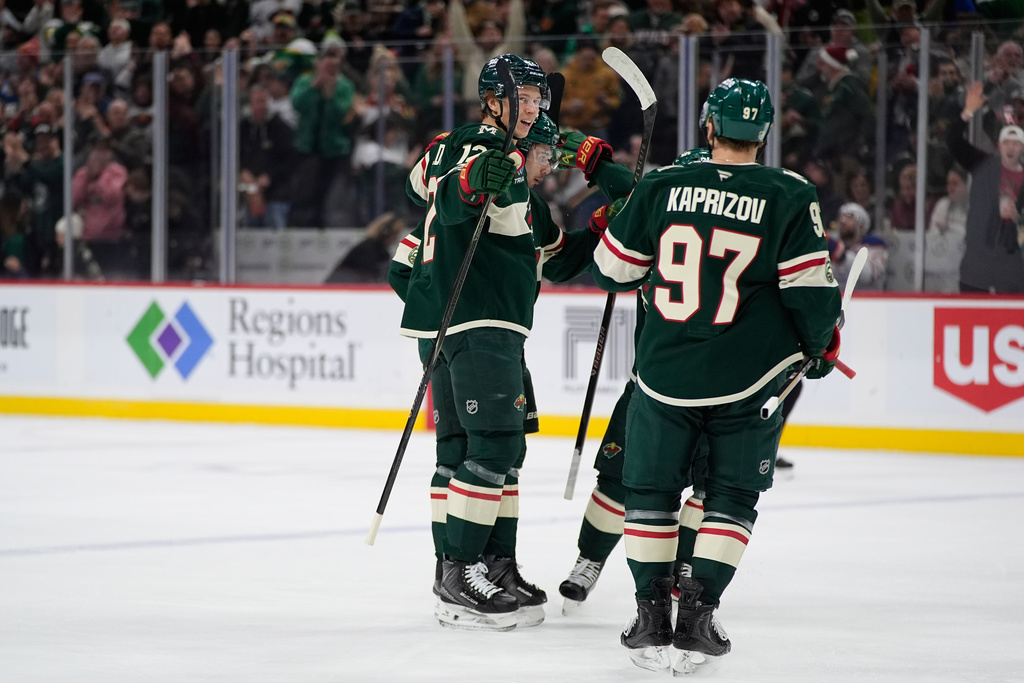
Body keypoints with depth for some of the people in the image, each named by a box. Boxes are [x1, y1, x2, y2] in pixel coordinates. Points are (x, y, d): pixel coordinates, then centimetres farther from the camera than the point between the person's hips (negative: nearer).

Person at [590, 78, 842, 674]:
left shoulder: (662, 186, -1)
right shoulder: (789, 196, -6)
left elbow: (613, 269, 8)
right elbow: (810, 289, -8)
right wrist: (822, 344, 11)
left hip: (666, 374, 1)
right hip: (750, 380, -1)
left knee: (651, 489, 15)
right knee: (732, 494, 11)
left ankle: (652, 617, 14)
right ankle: (697, 617, 2)